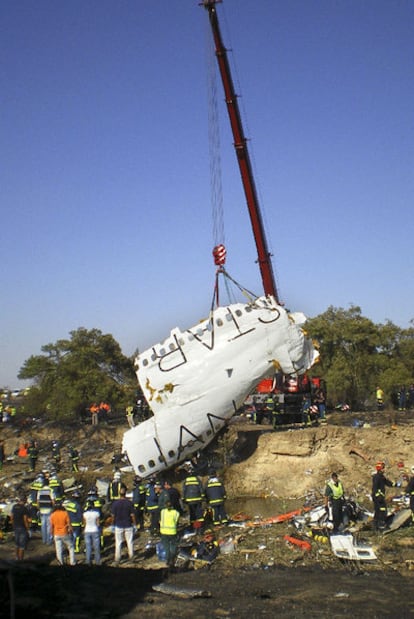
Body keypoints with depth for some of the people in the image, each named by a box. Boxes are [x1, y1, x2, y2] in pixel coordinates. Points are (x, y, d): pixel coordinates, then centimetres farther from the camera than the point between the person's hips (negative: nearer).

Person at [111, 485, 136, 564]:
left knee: (118, 542, 8)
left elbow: (113, 515, -4)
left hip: (118, 525, 0)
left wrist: (113, 524, 9)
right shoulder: (129, 503, -9)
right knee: (130, 541, 11)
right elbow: (132, 515, -6)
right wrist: (135, 524, 5)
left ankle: (117, 558, 11)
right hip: (128, 525, 0)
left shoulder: (115, 503, -9)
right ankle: (131, 557, 16)